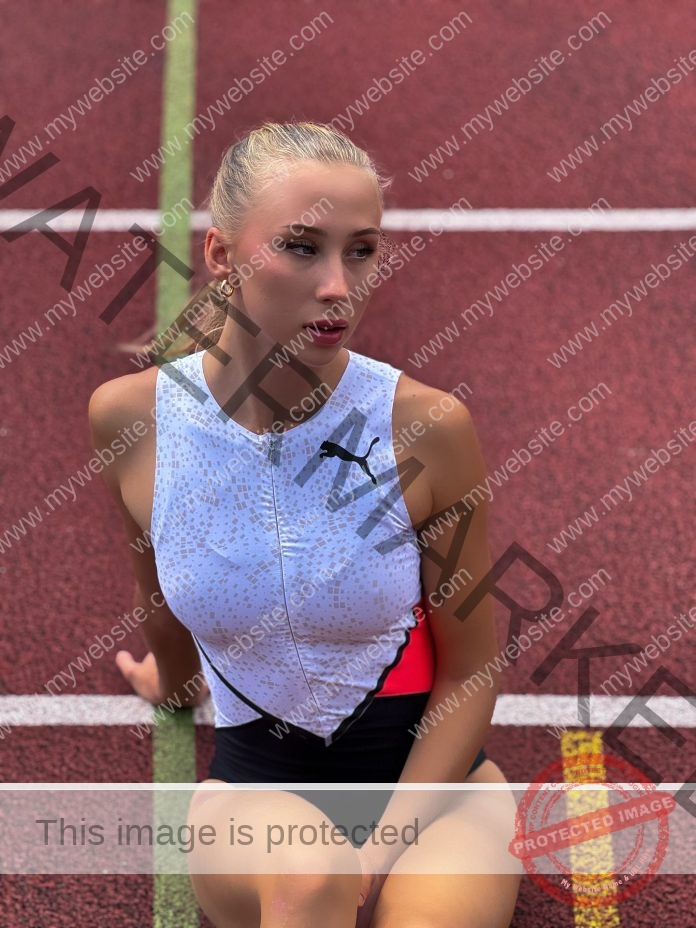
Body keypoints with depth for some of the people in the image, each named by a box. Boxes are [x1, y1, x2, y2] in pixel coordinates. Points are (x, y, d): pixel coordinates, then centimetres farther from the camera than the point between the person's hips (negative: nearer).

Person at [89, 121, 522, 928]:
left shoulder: (428, 427, -15)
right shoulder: (128, 417, -10)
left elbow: (470, 665, -5)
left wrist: (379, 852, -14)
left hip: (432, 770, -1)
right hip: (256, 778, 1)